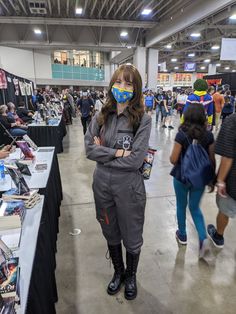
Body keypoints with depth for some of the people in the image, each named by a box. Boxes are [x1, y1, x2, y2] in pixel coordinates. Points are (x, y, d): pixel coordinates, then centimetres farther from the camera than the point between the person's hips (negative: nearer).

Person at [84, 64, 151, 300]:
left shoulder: (143, 120, -14)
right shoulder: (100, 117, -1)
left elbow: (135, 160, -20)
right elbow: (89, 148, -8)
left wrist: (103, 152, -12)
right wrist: (117, 152, -19)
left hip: (129, 187, -3)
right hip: (102, 185, 4)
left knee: (131, 237, 18)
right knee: (110, 233, 23)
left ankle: (131, 276, 49)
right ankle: (118, 272, 52)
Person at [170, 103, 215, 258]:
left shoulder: (181, 135, -17)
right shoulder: (209, 135, -7)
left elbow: (173, 160, -14)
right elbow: (212, 160, -2)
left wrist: (172, 156, 9)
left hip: (182, 177, -2)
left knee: (181, 206, 19)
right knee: (195, 207, 20)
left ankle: (182, 235, 35)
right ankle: (203, 238, 7)